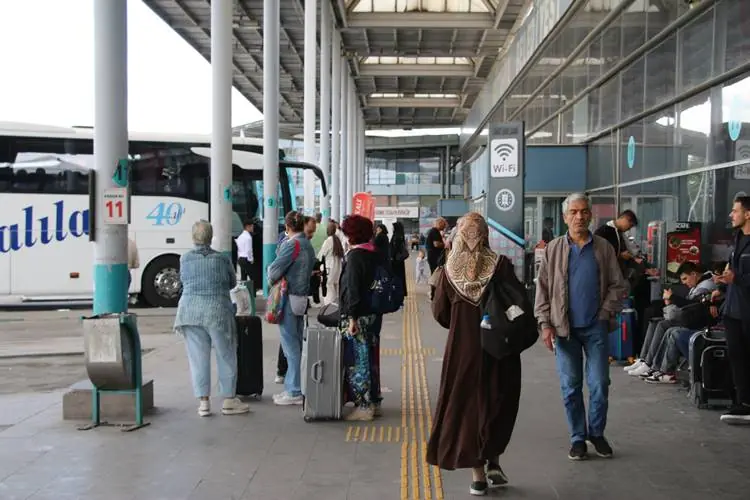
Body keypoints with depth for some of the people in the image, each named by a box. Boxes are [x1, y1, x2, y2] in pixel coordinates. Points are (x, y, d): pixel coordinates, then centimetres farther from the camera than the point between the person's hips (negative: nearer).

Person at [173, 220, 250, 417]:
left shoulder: (185, 259, 2)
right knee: (226, 356, 9)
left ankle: (203, 402, 10)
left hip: (190, 311, 2)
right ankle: (229, 400, 14)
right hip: (217, 312, -2)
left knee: (198, 357, 8)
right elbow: (232, 283, 12)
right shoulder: (222, 259, -1)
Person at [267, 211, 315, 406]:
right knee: (295, 344, 14)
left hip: (289, 299, -8)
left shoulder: (291, 244, -14)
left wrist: (272, 281, 4)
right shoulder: (308, 245, 12)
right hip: (302, 298, 8)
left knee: (291, 345, -4)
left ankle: (294, 392, 0)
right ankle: (291, 387, 21)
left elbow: (275, 270, -16)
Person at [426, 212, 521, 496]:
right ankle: (493, 462, 10)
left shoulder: (449, 269, -6)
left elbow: (439, 313, -2)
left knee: (467, 403, 10)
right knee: (497, 402, 16)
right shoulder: (501, 265, -11)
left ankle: (478, 475, 11)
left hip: (462, 346, 1)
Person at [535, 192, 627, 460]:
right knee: (570, 386, 6)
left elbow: (618, 285, 6)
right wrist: (545, 324, -4)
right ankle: (578, 437, 18)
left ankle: (597, 433, 21)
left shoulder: (603, 248, 4)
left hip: (596, 327, 0)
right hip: (564, 328, 0)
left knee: (599, 384, 2)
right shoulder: (553, 249, 4)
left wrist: (606, 312, -6)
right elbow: (542, 289, 3)